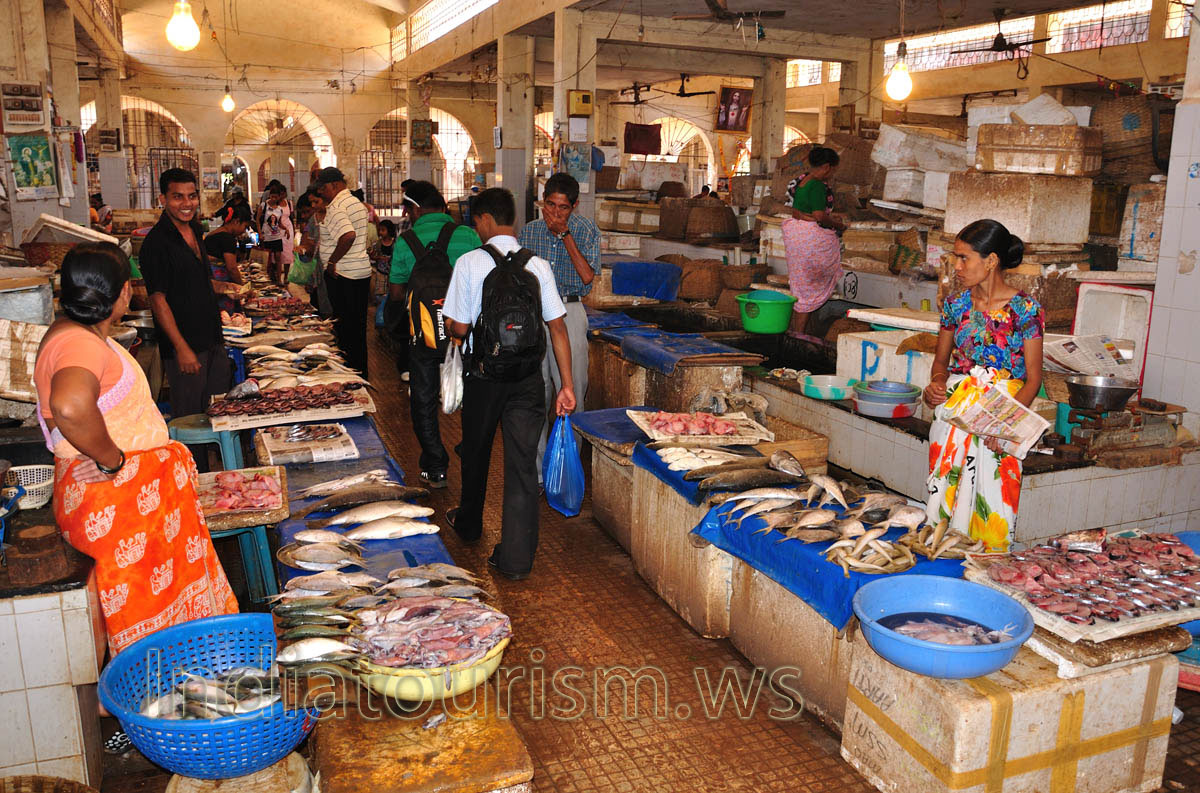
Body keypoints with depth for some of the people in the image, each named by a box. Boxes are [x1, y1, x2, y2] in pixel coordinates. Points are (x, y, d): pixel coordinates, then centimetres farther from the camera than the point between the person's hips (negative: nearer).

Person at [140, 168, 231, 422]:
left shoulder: (195, 230, 9)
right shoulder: (156, 242, -17)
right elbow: (158, 300, -18)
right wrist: (182, 348, -21)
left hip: (212, 340, 8)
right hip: (184, 345, -8)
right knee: (190, 418, 2)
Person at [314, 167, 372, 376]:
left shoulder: (336, 208, -16)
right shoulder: (357, 203, 13)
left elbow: (348, 235, -33)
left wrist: (332, 261, -23)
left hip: (341, 274, -9)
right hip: (362, 271, 9)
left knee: (344, 326, 0)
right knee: (359, 325, 14)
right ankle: (361, 372, 22)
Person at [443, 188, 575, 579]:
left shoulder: (470, 262, -8)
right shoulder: (538, 264, 0)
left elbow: (459, 328, -7)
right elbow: (558, 328, -2)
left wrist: (447, 321, 17)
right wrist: (566, 385, 2)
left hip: (485, 374, -1)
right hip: (529, 377, 1)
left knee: (476, 451, 20)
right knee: (522, 461, 4)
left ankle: (468, 524, 43)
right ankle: (517, 556, 4)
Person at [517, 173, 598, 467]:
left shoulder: (587, 230, 0)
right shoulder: (530, 230, 9)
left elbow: (587, 276, -13)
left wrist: (564, 234, -13)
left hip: (569, 313, -3)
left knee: (570, 392, -3)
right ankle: (537, 462, 17)